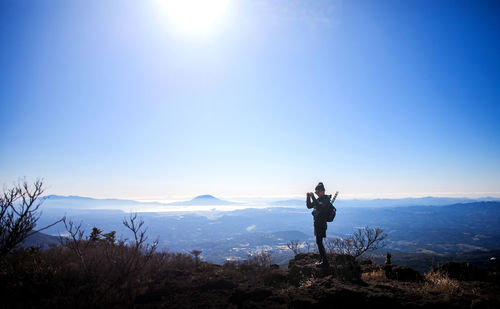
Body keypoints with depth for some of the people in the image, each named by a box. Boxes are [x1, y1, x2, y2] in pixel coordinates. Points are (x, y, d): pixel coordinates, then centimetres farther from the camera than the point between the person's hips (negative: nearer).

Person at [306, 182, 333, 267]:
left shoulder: (326, 199, -14)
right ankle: (322, 259, 24)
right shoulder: (318, 199, 12)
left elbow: (319, 207, -30)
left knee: (319, 242, -8)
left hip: (321, 224, -9)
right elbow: (309, 206, 14)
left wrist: (312, 197, -30)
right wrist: (308, 197, -1)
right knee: (319, 242, 14)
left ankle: (325, 261, 0)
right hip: (317, 223, 9)